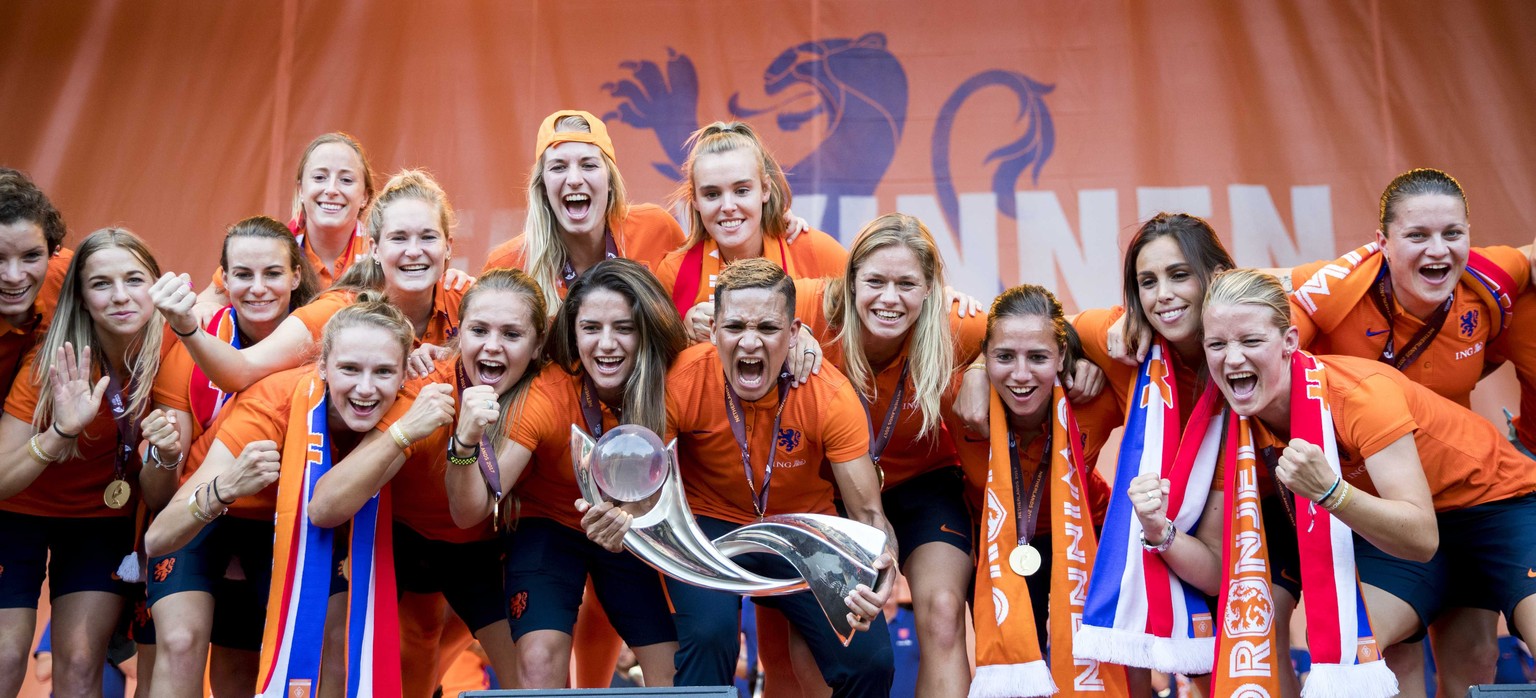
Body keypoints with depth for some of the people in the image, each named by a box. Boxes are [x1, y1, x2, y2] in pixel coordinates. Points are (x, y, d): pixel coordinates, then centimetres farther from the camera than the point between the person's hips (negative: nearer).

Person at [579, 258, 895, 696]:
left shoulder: (831, 396, -21)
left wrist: (878, 568, -41)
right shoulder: (681, 381, -22)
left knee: (869, 660, -16)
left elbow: (868, 514, -17)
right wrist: (620, 521, -42)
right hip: (710, 524, -1)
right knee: (708, 632, -32)